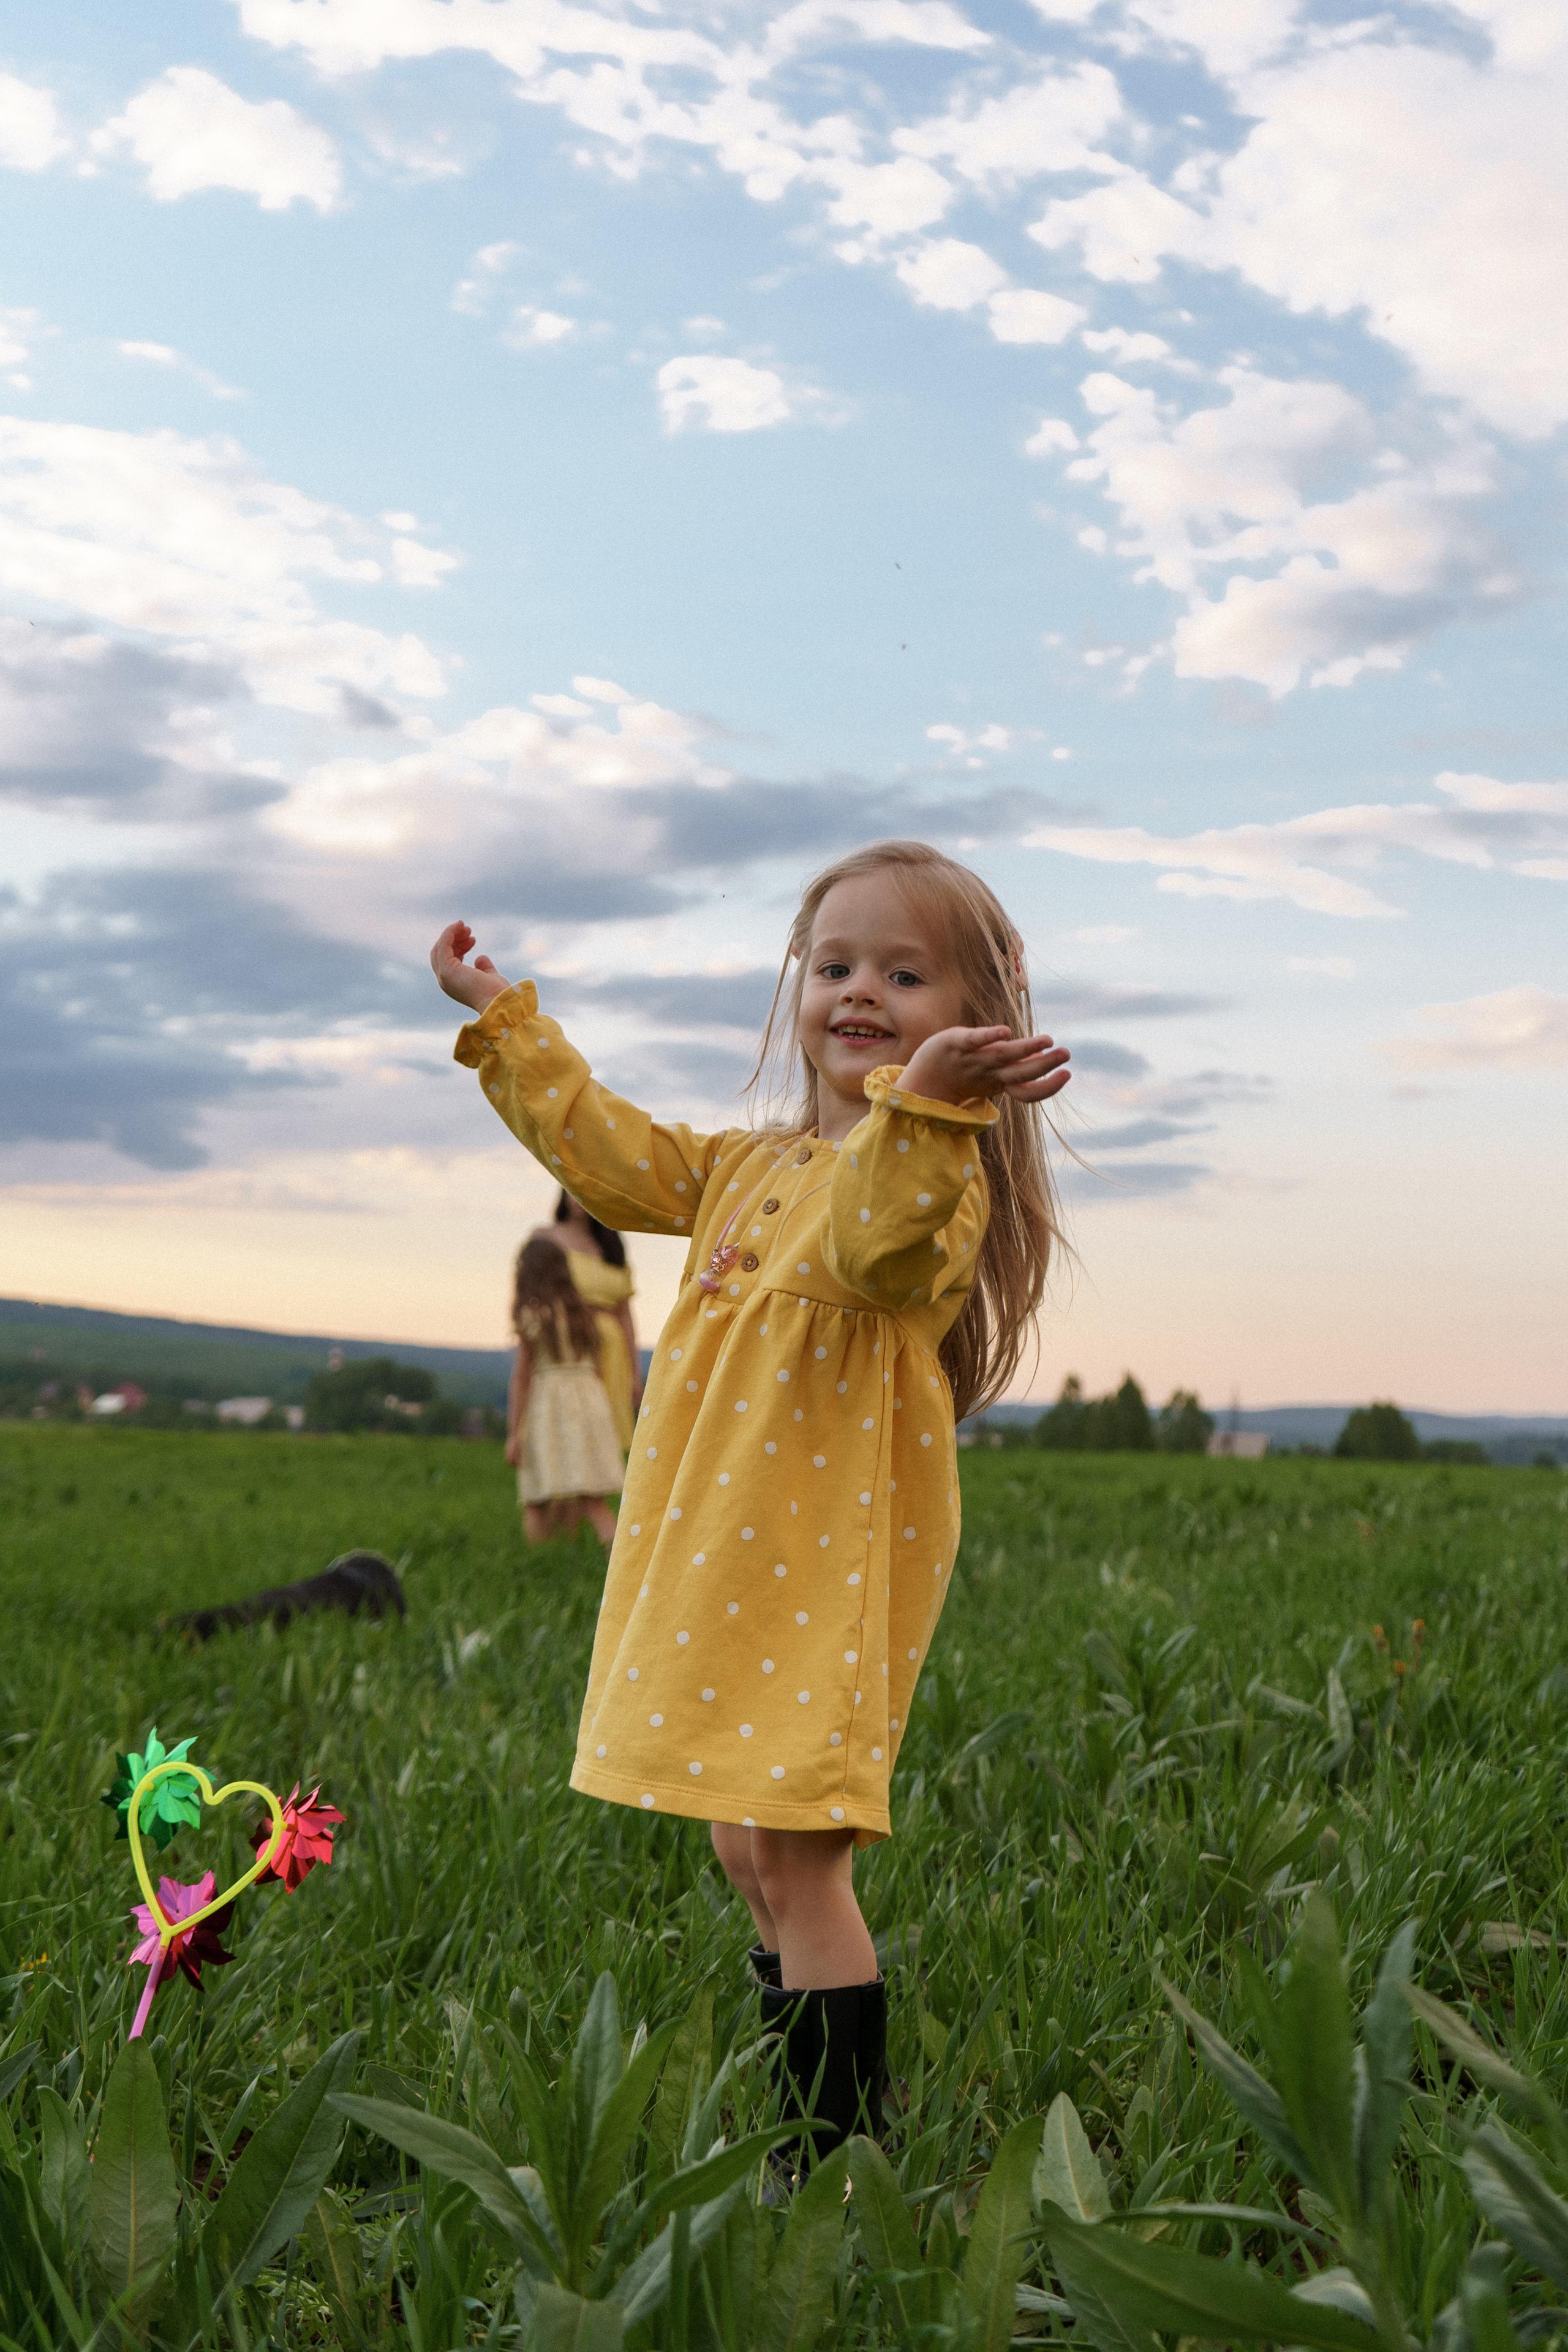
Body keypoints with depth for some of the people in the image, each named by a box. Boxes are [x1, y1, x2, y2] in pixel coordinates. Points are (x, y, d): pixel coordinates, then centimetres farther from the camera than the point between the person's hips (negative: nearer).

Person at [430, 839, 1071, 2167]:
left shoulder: (937, 1176, -10)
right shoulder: (752, 1168, 17)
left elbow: (873, 1251, -33)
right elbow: (607, 1150, 28)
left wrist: (921, 1102, -49)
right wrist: (500, 1017, 30)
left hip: (831, 1569, -9)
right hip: (722, 1563, 9)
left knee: (794, 1858, -12)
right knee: (753, 1850, 16)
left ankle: (852, 2155, -2)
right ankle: (800, 2139, 29)